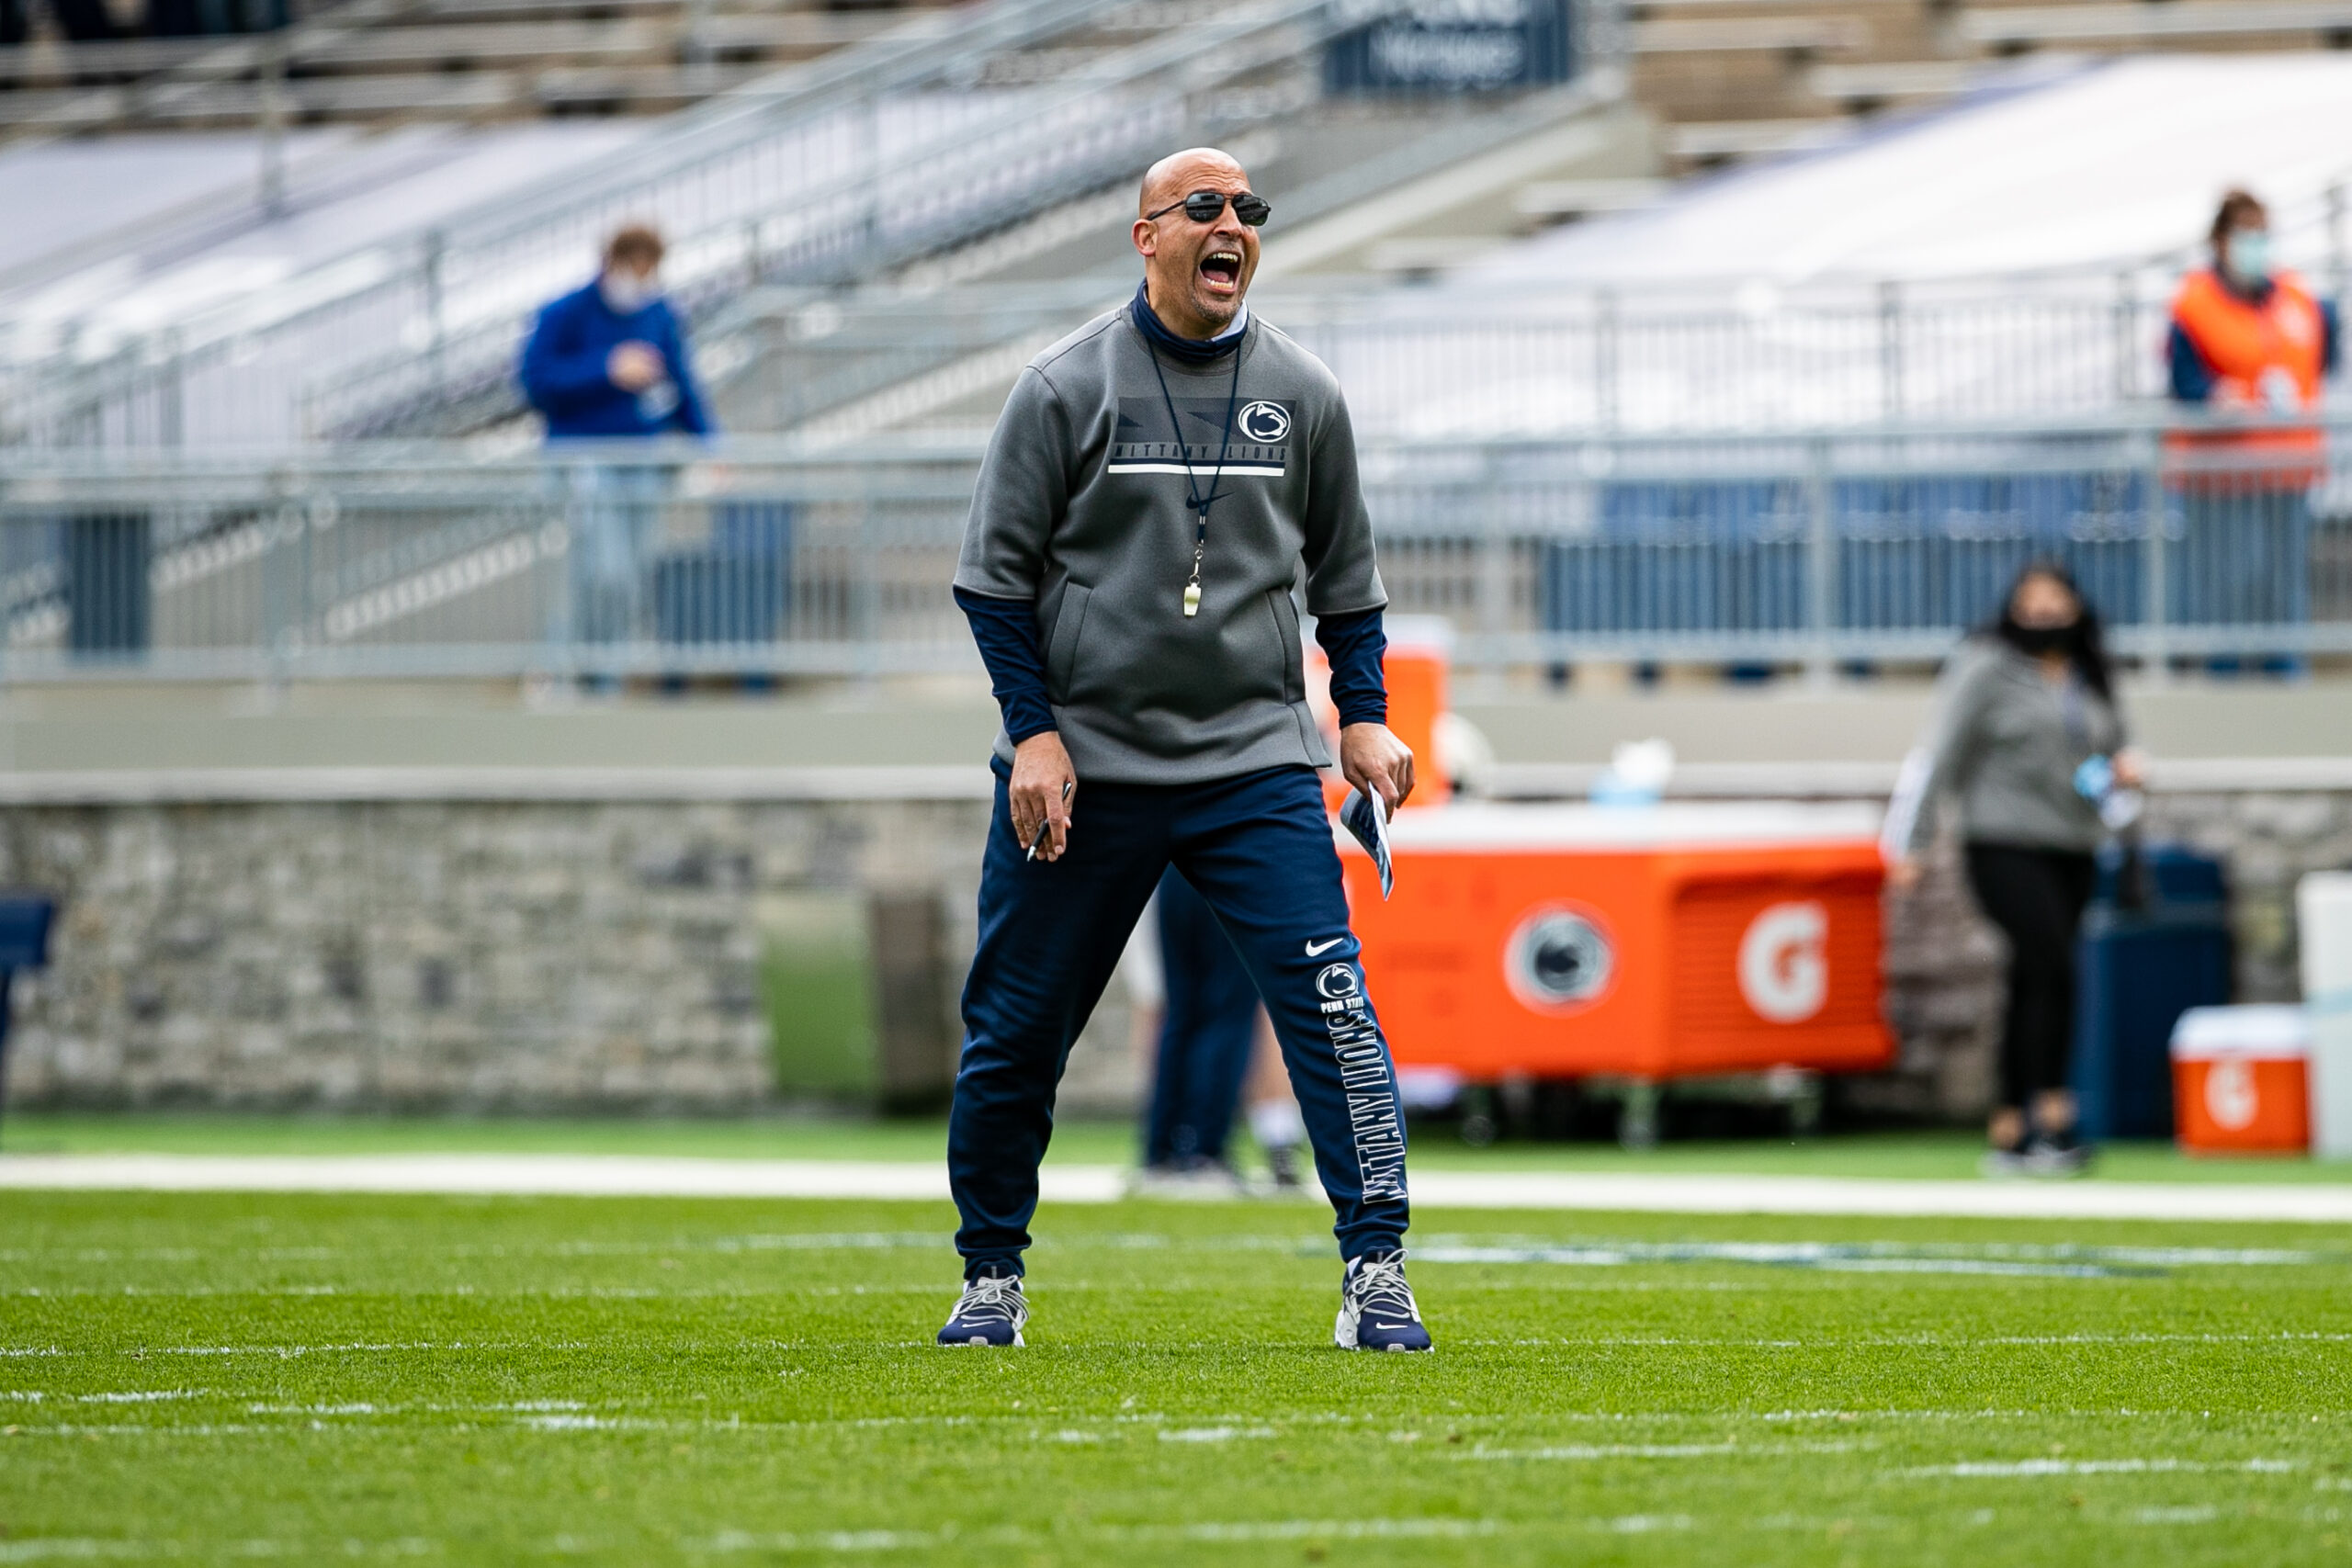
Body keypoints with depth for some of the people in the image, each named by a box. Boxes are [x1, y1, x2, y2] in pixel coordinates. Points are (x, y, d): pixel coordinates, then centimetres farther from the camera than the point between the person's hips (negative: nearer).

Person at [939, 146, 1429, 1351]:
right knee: (1014, 1027, 3)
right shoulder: (1065, 387, -2)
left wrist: (1362, 716, 6)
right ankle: (991, 1277, 20)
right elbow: (995, 573, 1)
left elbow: (1345, 575, 17)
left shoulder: (1302, 395, 8)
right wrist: (1034, 731, -8)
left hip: (1256, 765, 1)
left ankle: (1375, 1274, -14)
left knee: (1331, 1003, -14)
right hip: (1082, 765, -1)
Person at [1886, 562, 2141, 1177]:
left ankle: (2010, 1131, 11)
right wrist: (1912, 843, -8)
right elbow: (1941, 755, -5)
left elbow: (2112, 741, 28)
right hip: (2005, 844, -6)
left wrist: (2125, 763, 2)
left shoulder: (2089, 677, 14)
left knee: (2033, 987, 7)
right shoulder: (1987, 669, -4)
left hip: (2073, 849, 6)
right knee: (2053, 966, -20)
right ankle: (2050, 1114, -19)